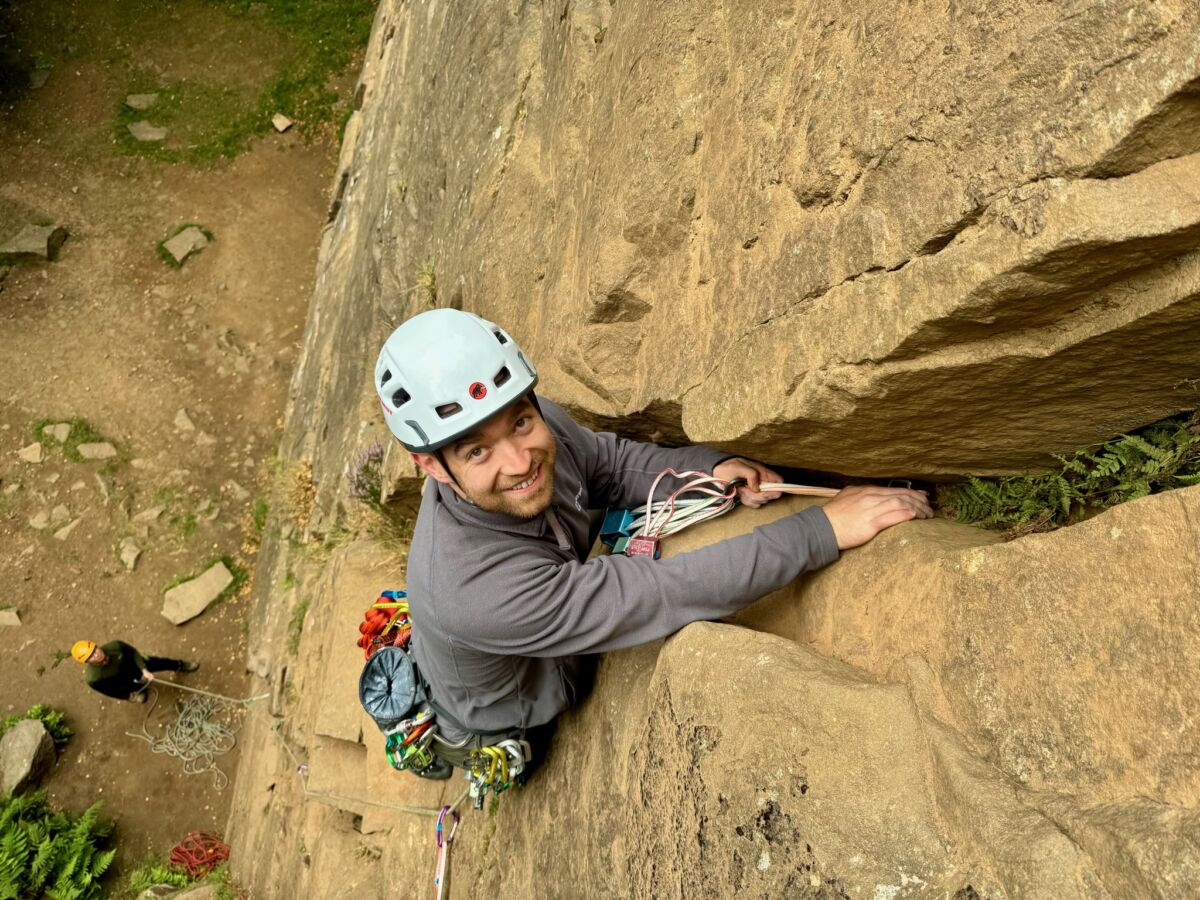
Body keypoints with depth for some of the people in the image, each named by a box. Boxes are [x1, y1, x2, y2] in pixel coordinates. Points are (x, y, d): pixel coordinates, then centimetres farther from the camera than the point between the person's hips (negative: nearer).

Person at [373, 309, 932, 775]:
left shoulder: (539, 425, -26)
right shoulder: (473, 587, -46)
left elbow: (611, 464, -5)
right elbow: (667, 593, -45)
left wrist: (710, 468, -24)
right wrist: (825, 529, -42)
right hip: (508, 738, -6)